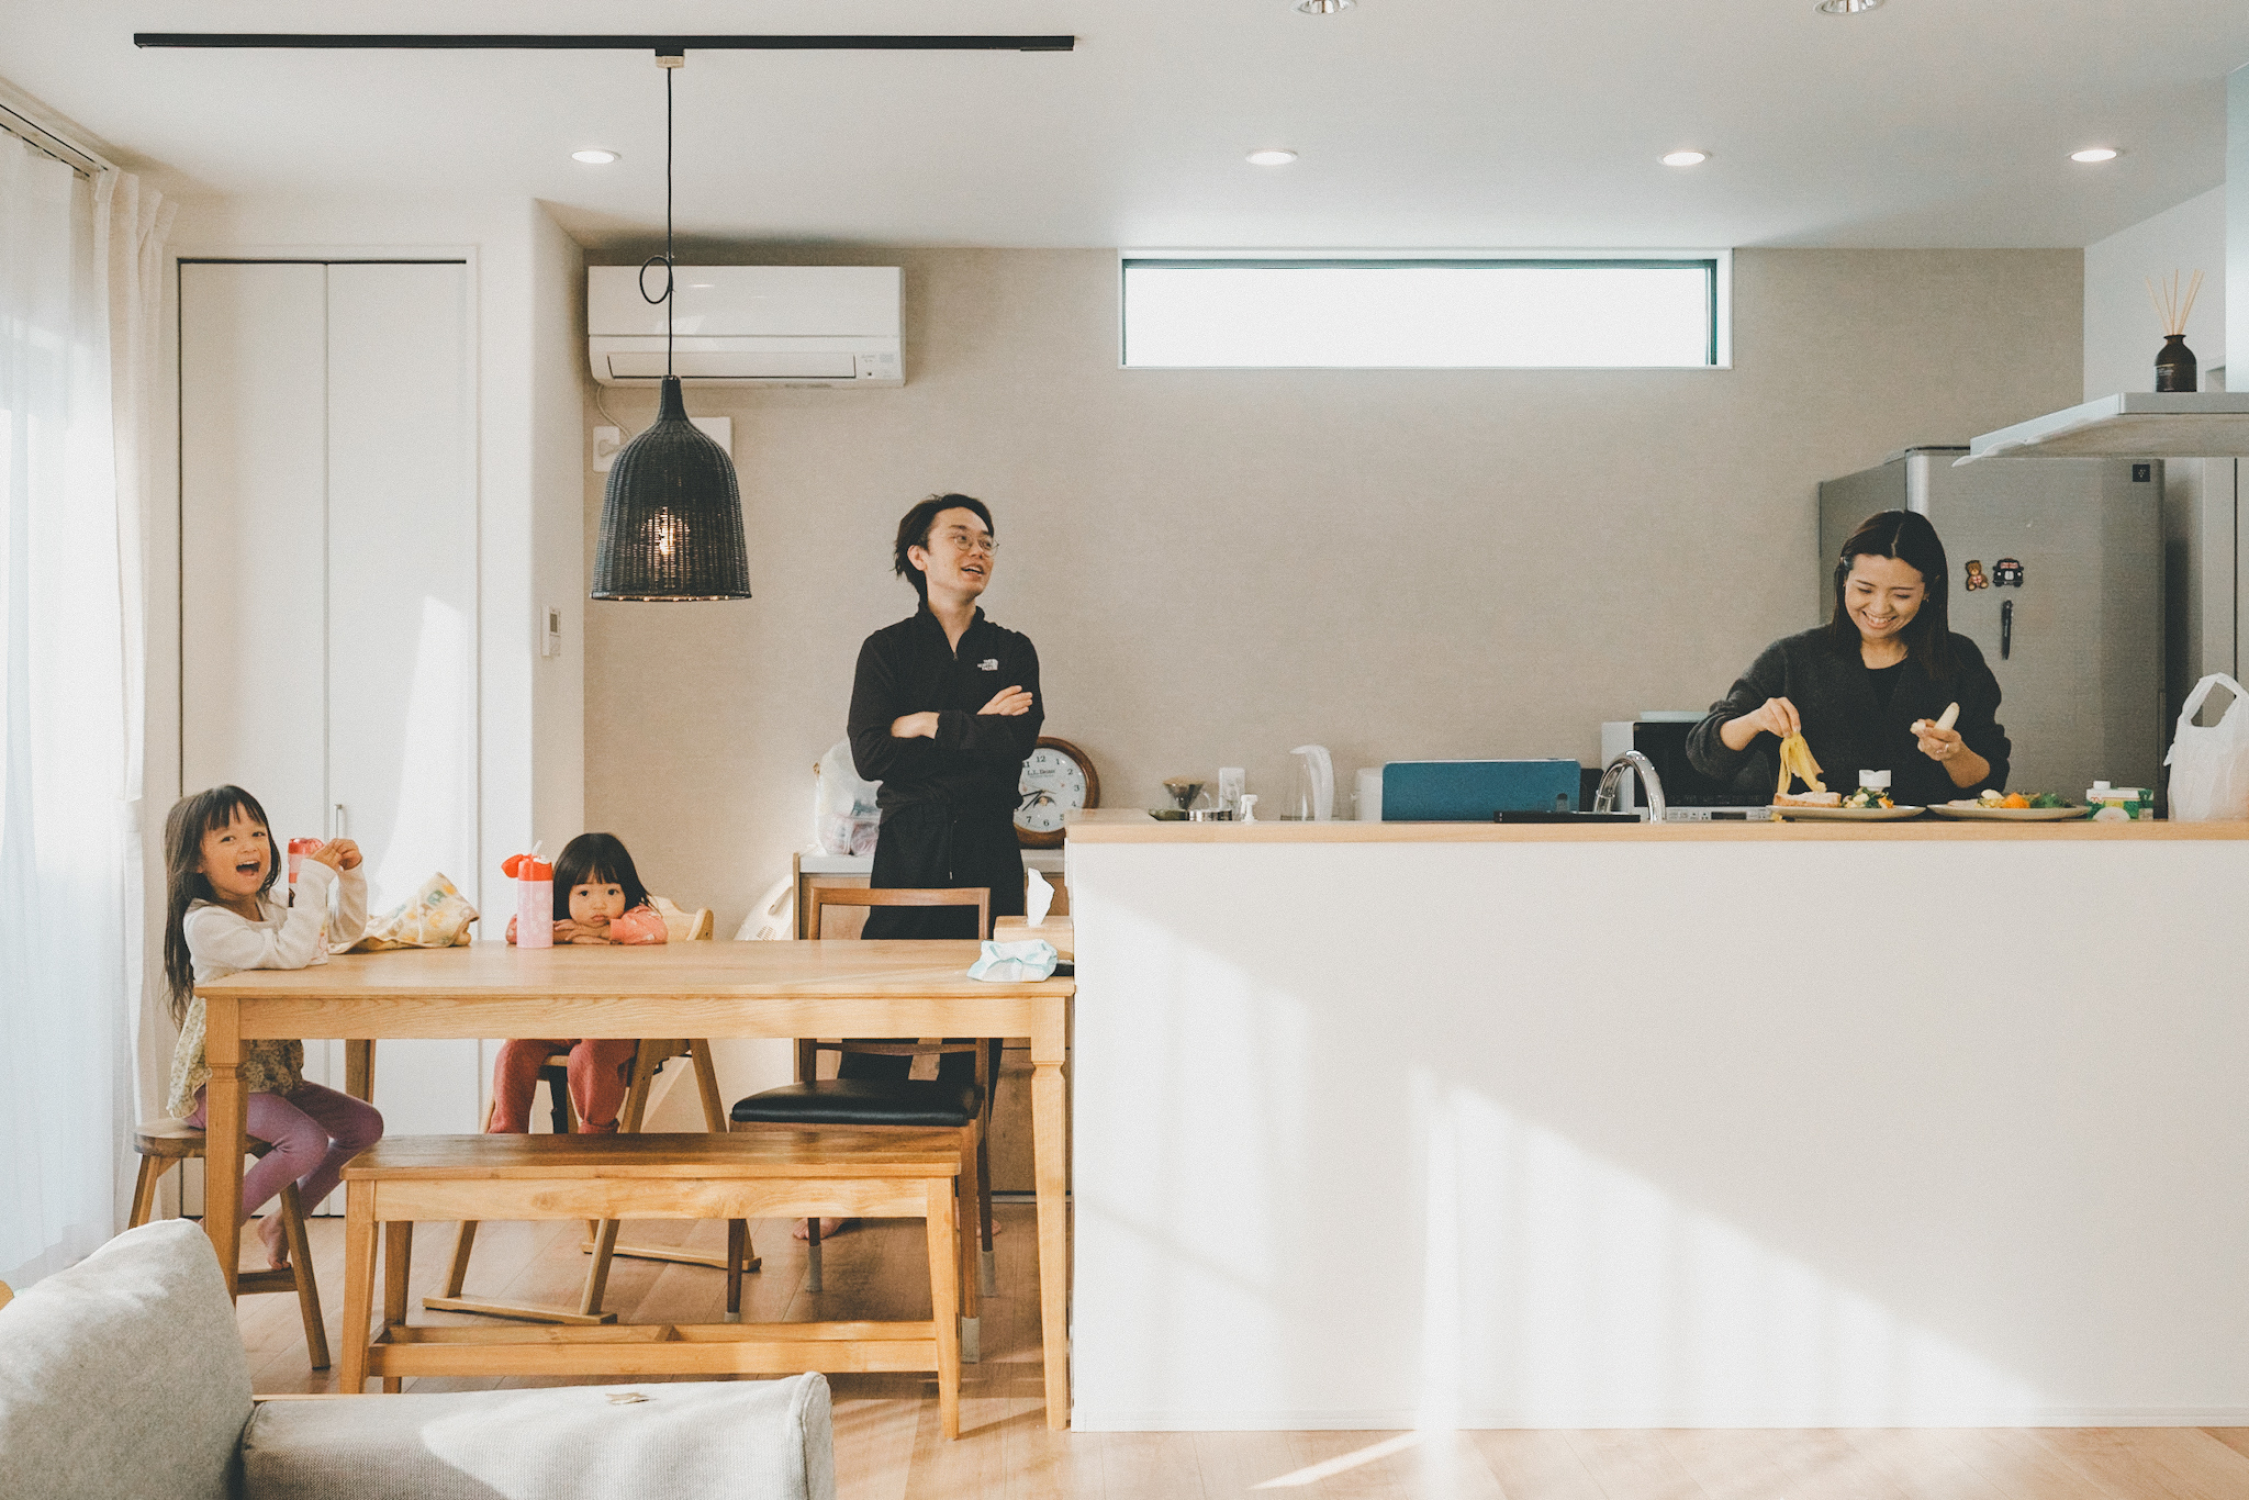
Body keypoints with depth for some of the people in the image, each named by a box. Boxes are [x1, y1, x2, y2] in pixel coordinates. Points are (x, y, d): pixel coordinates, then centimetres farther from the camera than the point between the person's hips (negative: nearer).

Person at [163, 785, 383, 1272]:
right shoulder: (206, 922, -20)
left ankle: (281, 1222, 18)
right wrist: (315, 876, -29)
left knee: (364, 1125, 4)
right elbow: (292, 952, -32)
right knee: (307, 1141, -28)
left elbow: (346, 931, 17)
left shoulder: (274, 906, 8)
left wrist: (349, 874, -1)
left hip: (273, 1073, 9)